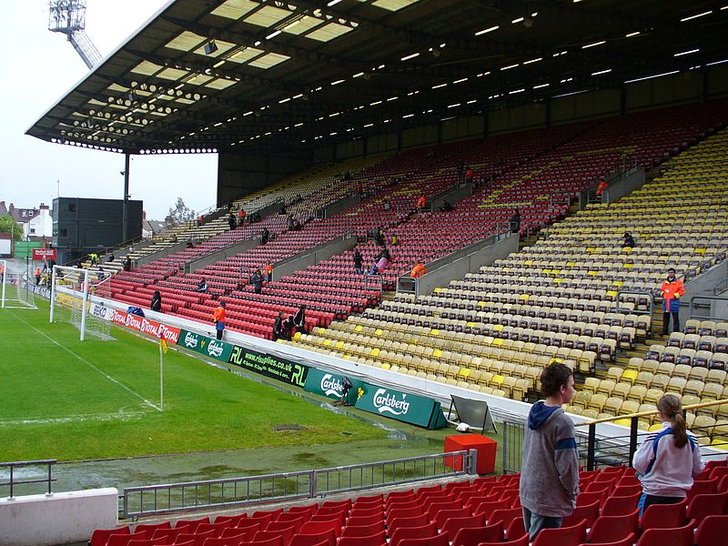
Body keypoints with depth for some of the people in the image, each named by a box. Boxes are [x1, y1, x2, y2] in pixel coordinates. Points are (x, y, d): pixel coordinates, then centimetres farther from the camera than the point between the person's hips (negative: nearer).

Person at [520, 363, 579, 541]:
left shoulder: (534, 412, 5)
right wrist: (573, 494, -2)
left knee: (529, 538, 18)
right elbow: (567, 467, -17)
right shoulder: (562, 422, -19)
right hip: (548, 500, -8)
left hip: (527, 492, 8)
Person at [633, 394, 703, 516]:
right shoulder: (691, 439, 0)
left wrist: (638, 451, 10)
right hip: (680, 496, 4)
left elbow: (639, 465, -8)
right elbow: (697, 469, 9)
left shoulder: (654, 437, -14)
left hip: (654, 496, -4)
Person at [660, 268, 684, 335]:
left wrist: (676, 295, -12)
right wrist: (662, 294, 7)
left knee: (675, 318, -2)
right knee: (665, 317, 10)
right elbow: (661, 289, 25)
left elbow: (682, 291, -4)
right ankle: (664, 331, 17)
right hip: (666, 301, 5)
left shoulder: (678, 282, -1)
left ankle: (676, 331, 1)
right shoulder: (665, 282, 14)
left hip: (674, 302, -5)